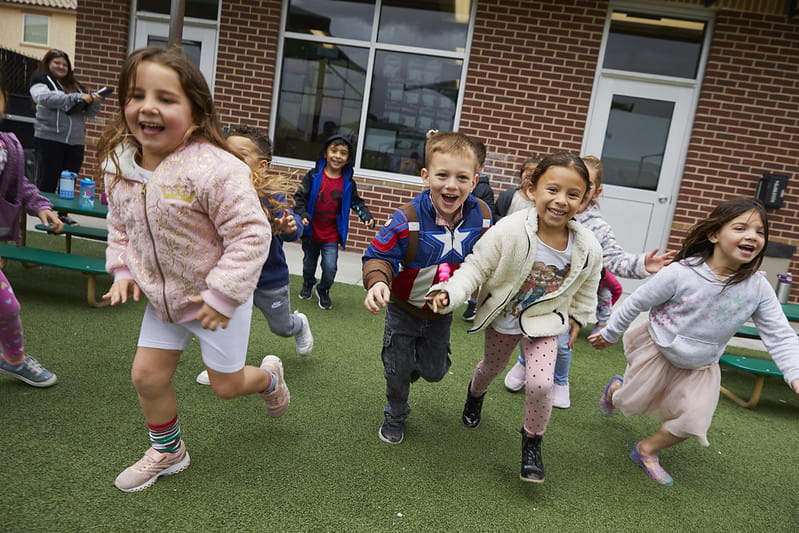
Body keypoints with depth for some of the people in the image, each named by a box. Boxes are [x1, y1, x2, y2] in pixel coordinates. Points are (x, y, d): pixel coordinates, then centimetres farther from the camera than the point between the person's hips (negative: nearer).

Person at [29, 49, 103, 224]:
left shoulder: (75, 85, 20)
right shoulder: (40, 80, 6)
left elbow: (90, 112, 17)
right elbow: (45, 97, -15)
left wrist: (94, 101, -5)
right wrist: (77, 97, -22)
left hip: (76, 142, 4)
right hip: (49, 139, -4)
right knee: (47, 181, 0)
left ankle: (64, 214, 13)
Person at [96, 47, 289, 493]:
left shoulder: (214, 169, -29)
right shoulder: (119, 164, -4)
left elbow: (251, 234, -27)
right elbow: (120, 226, 13)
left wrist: (222, 295, -24)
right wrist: (123, 271, 1)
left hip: (217, 298, -6)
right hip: (161, 297, 6)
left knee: (226, 385, 7)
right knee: (147, 376, 12)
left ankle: (269, 376, 43)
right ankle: (168, 452, 38)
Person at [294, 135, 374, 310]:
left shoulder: (348, 182, -5)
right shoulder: (314, 176, -9)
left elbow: (356, 202, 5)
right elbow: (299, 196, -7)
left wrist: (367, 216, -12)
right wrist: (302, 214, -23)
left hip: (332, 235, 0)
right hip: (311, 231, 1)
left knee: (330, 267, -11)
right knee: (309, 264, 20)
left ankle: (323, 291, 21)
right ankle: (308, 284, 52)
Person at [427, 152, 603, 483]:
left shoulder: (588, 249, -21)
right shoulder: (509, 231, -32)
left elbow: (585, 290, 0)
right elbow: (475, 268, -25)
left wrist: (577, 318, 10)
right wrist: (450, 293, -40)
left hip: (544, 322, 0)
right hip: (501, 318, 0)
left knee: (541, 384, -16)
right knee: (493, 367, 25)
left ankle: (532, 442, 16)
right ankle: (475, 394, 63)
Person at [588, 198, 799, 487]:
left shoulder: (758, 287, -15)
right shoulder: (681, 273, -27)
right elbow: (637, 302, -16)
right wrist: (609, 334, -5)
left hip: (701, 366, 4)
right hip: (657, 351, -3)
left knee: (693, 421, -4)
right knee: (632, 404, 9)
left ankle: (647, 450, 23)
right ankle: (616, 388, 47)